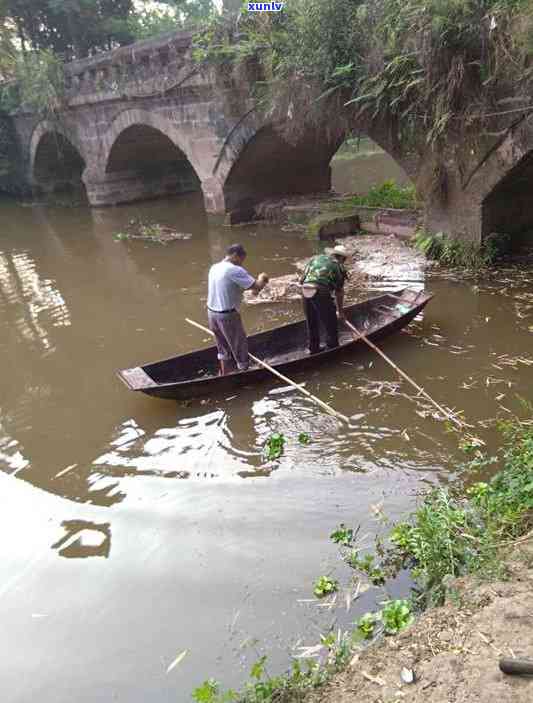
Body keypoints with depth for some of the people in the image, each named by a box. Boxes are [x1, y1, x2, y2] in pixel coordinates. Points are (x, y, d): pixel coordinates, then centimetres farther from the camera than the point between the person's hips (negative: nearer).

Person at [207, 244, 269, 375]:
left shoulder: (214, 268, 8)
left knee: (223, 347, 23)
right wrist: (262, 279, 3)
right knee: (240, 347, 9)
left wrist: (252, 287, 8)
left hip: (212, 313, 8)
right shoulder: (235, 270, -19)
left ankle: (225, 376, 34)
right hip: (227, 316, -8)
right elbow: (257, 286, -18)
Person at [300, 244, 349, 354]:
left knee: (311, 324, 21)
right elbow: (339, 293, 14)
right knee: (331, 326, 10)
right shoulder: (338, 266, 11)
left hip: (305, 292, 6)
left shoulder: (316, 258, 24)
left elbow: (301, 280, 18)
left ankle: (314, 349, 32)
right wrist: (341, 311, 23)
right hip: (321, 293, -6)